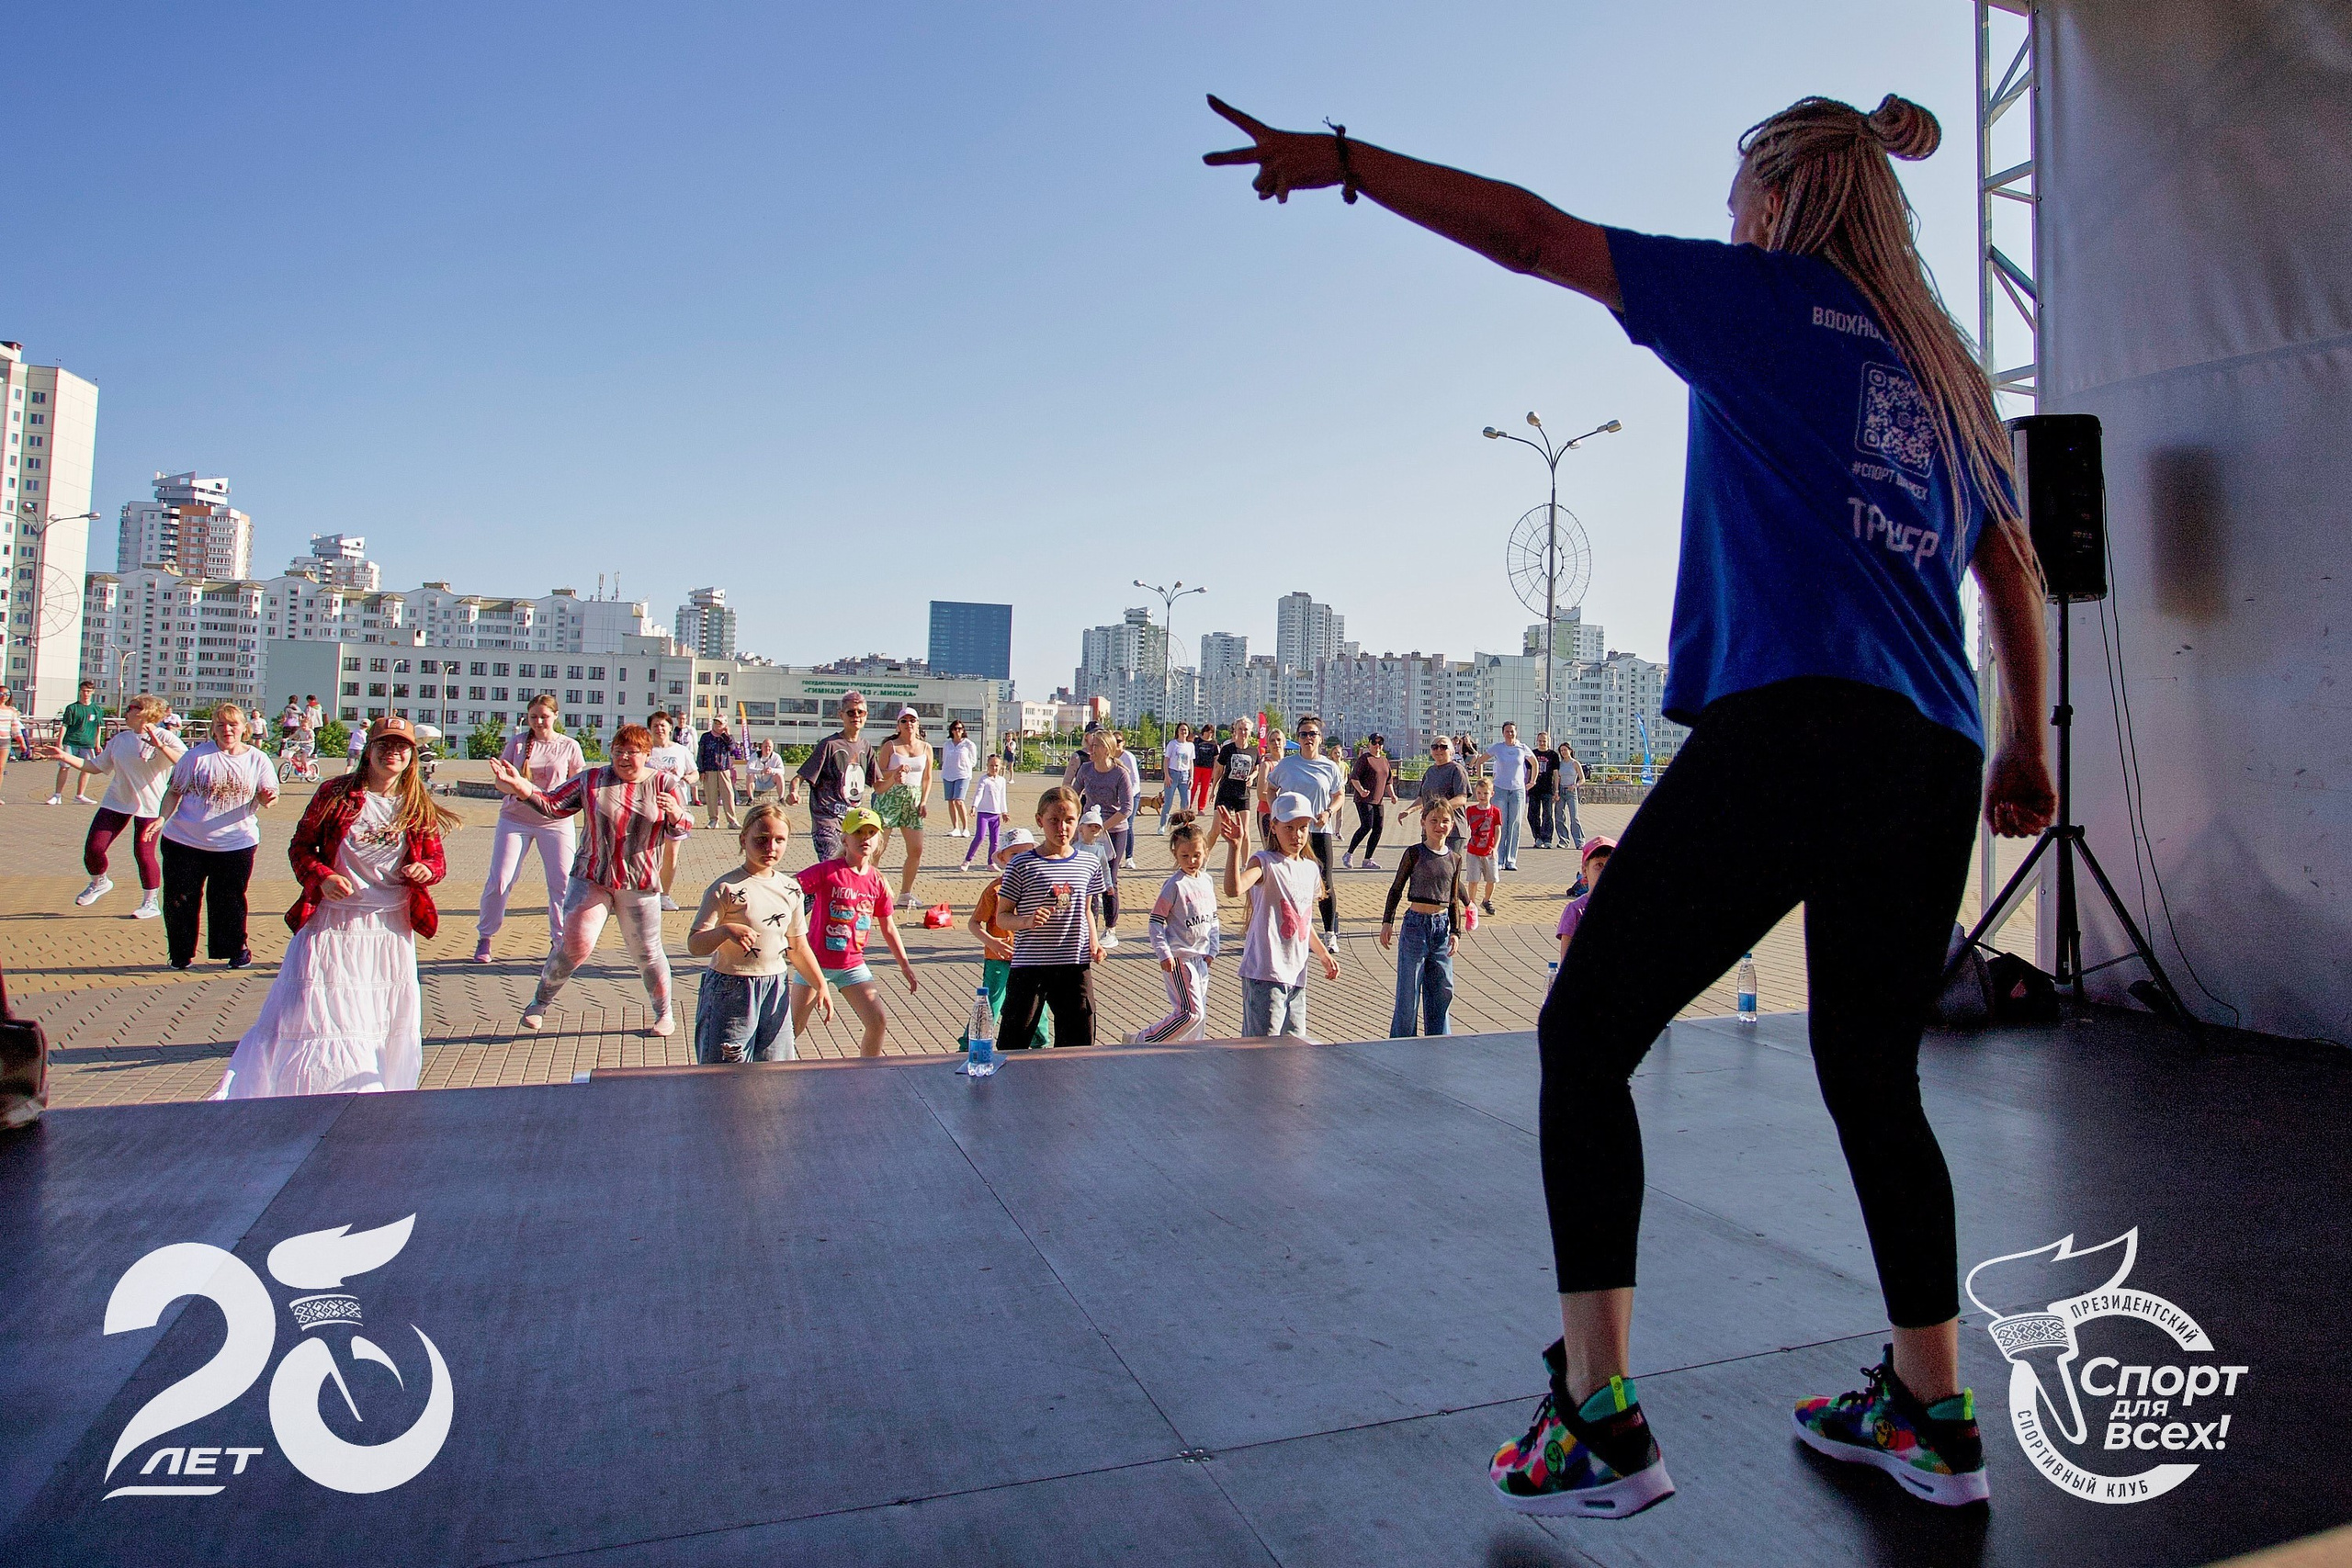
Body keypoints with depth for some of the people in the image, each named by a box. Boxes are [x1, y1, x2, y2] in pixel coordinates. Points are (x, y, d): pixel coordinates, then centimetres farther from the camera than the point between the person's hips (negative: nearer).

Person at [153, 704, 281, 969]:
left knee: (229, 901, 6)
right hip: (185, 841, 1)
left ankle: (236, 949, 24)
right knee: (179, 900, 6)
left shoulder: (257, 760, 2)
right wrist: (163, 818, -12)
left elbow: (266, 796, 3)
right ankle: (181, 954, 22)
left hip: (235, 845, 0)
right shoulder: (197, 755, -1)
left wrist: (268, 798, -21)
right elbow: (174, 791, 3)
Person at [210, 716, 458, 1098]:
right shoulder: (335, 793, -3)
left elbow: (436, 859, 9)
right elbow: (300, 846, 3)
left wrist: (426, 870, -14)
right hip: (333, 923, -2)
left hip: (391, 928, 3)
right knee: (320, 1018, -3)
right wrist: (321, 877, -16)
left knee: (392, 1025, 9)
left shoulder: (419, 809, 3)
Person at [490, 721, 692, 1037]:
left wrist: (676, 813, -24)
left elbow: (681, 830, -1)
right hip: (591, 878, 0)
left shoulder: (665, 784, 1)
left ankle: (664, 1014, 25)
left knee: (646, 952, 6)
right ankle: (540, 1002, 10)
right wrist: (519, 786, -16)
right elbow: (552, 804, 0)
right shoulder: (591, 780, 3)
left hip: (639, 885, 0)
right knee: (576, 943, -12)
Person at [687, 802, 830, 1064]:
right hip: (730, 991, -5)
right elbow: (694, 946, -15)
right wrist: (726, 931, -33)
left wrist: (820, 986, 10)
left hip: (776, 990, 5)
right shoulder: (726, 888, -10)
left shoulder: (790, 890, 6)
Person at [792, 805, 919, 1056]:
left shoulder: (878, 882, 1)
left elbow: (888, 927, 11)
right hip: (816, 961, -3)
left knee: (879, 1022, -4)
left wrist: (905, 965, 13)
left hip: (853, 965, 4)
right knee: (794, 1027, 6)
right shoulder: (826, 871, -13)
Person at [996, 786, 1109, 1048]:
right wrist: (1026, 921, -22)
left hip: (1075, 965, 3)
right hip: (1029, 965, -3)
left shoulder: (1089, 864, 5)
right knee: (1015, 1039, 3)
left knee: (1078, 1040, 11)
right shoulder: (1022, 865, -7)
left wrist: (1093, 941, 3)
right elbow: (1002, 916, -2)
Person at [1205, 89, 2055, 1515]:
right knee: (1873, 1074, 18)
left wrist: (1343, 158, 7)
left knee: (1585, 1032, -1)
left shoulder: (1765, 299, 7)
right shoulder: (1943, 362, 25)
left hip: (1788, 728, -8)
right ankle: (1932, 1412, 27)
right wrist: (2025, 745, 36)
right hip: (1935, 761, 8)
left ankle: (1599, 1421, -2)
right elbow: (2014, 569, 29)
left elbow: (1531, 236, 1)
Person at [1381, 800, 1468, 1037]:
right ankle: (1401, 1045, 12)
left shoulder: (1455, 859, 8)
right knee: (1409, 992, 1)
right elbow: (1396, 890, 1)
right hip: (1416, 924, -4)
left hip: (1441, 927, 4)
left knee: (1442, 992, 9)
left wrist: (1455, 931, 7)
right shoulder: (1414, 853, -4)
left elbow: (1453, 900, 14)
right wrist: (1387, 922, -5)